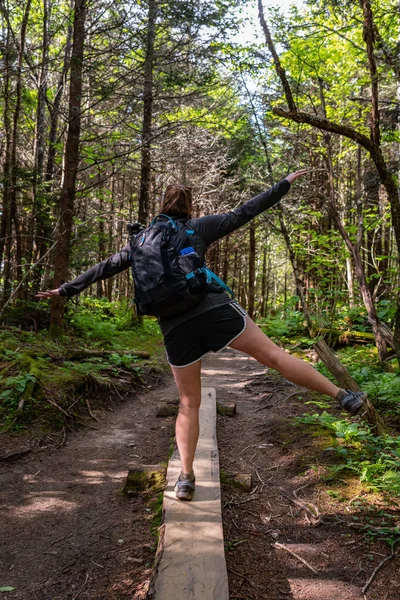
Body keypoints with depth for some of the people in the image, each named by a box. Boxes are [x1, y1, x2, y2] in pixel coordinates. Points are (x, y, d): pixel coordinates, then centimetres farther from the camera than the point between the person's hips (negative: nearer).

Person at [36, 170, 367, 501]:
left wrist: (66, 289, 30)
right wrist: (284, 184, 19)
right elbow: (243, 213, 11)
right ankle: (342, 396, 5)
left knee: (189, 404, 12)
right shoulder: (197, 227, 10)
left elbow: (105, 267, 20)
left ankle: (186, 477, 10)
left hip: (175, 327, 3)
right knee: (274, 355, 2)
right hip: (215, 309, -2)